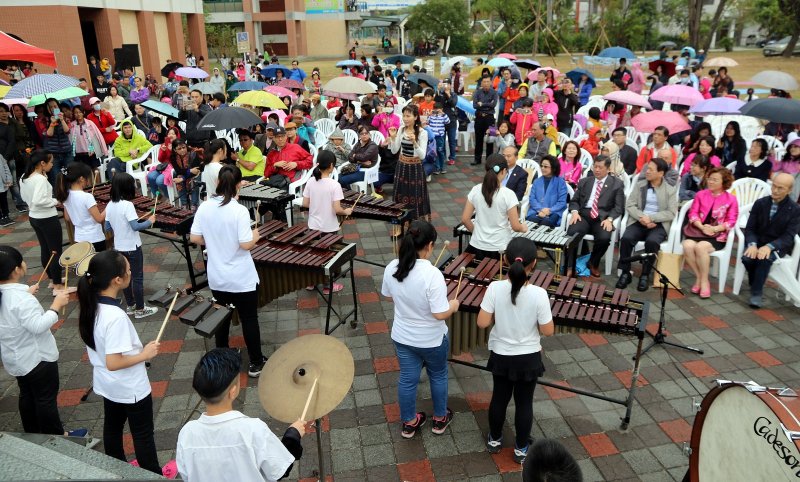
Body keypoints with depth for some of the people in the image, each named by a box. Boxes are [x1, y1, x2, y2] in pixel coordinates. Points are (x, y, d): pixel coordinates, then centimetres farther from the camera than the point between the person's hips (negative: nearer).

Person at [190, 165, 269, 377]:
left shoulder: (204, 207, -6)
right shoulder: (239, 211, -20)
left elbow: (194, 238, -2)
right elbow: (246, 244, -22)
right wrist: (256, 235, -1)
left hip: (216, 278, 5)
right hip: (242, 278, -4)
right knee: (249, 319, 9)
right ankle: (256, 363, 20)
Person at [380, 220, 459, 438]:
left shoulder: (392, 268, -14)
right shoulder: (433, 275, -31)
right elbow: (440, 314, -27)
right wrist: (453, 306, -8)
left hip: (402, 337, 4)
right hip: (432, 340, -4)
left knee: (407, 379, 21)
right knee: (438, 376, 23)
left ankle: (409, 423, 40)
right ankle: (440, 419, 43)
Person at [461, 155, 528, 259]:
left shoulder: (475, 190, -5)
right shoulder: (508, 194, -15)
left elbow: (465, 219, -1)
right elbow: (515, 227, -13)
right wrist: (523, 228, 9)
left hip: (477, 245, 3)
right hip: (500, 248, -3)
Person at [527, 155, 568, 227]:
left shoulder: (561, 182, 7)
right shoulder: (536, 181, 18)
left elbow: (562, 202, 0)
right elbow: (532, 199, 7)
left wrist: (549, 210, -15)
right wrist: (540, 210, -11)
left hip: (553, 213, -2)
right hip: (536, 212, 2)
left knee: (546, 222, -36)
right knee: (531, 219, -33)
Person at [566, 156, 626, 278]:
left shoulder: (617, 184, 10)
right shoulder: (584, 181, 18)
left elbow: (618, 207, 3)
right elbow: (574, 201, 15)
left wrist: (609, 219, -16)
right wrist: (574, 212, -8)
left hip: (603, 218, -1)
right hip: (583, 215, 2)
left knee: (604, 238, -32)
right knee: (571, 232, -30)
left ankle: (593, 263, -2)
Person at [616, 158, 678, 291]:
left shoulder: (670, 189, 3)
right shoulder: (639, 185, 10)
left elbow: (671, 213, -5)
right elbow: (629, 205, 3)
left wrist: (651, 218, -17)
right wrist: (642, 217, -15)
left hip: (659, 225, -2)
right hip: (639, 222, 2)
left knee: (652, 241, -34)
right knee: (626, 238, -28)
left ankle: (645, 275, -17)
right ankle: (625, 273, -15)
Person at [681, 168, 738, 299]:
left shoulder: (731, 199, 3)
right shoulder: (700, 194, 11)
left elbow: (731, 221, -2)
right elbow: (693, 213, 5)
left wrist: (714, 229, -18)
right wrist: (702, 227, -13)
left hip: (717, 235, -3)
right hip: (697, 230, 3)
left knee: (701, 247, -34)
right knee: (687, 246, -30)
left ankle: (704, 281, -16)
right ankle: (699, 277, -12)